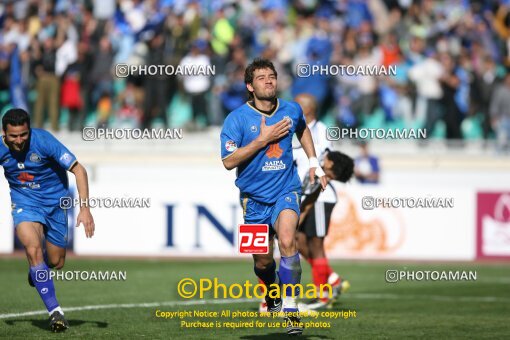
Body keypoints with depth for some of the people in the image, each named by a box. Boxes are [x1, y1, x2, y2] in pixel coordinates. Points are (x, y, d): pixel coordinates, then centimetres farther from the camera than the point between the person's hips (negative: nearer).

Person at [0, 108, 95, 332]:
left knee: (56, 263, 7)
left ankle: (36, 268, 48)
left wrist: (84, 208, -29)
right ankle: (55, 312, -23)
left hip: (55, 201, 0)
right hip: (24, 202, 0)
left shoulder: (43, 141, -25)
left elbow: (78, 170, -22)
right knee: (33, 249, -26)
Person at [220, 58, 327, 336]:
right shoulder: (237, 118, -11)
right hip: (254, 196, 0)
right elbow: (228, 161, -18)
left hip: (286, 191, 0)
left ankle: (291, 309, -24)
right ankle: (272, 292, 42)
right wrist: (263, 139, -21)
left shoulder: (291, 111, 0)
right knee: (262, 262, 6)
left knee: (287, 242, -27)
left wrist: (313, 162, 17)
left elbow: (303, 129, 25)